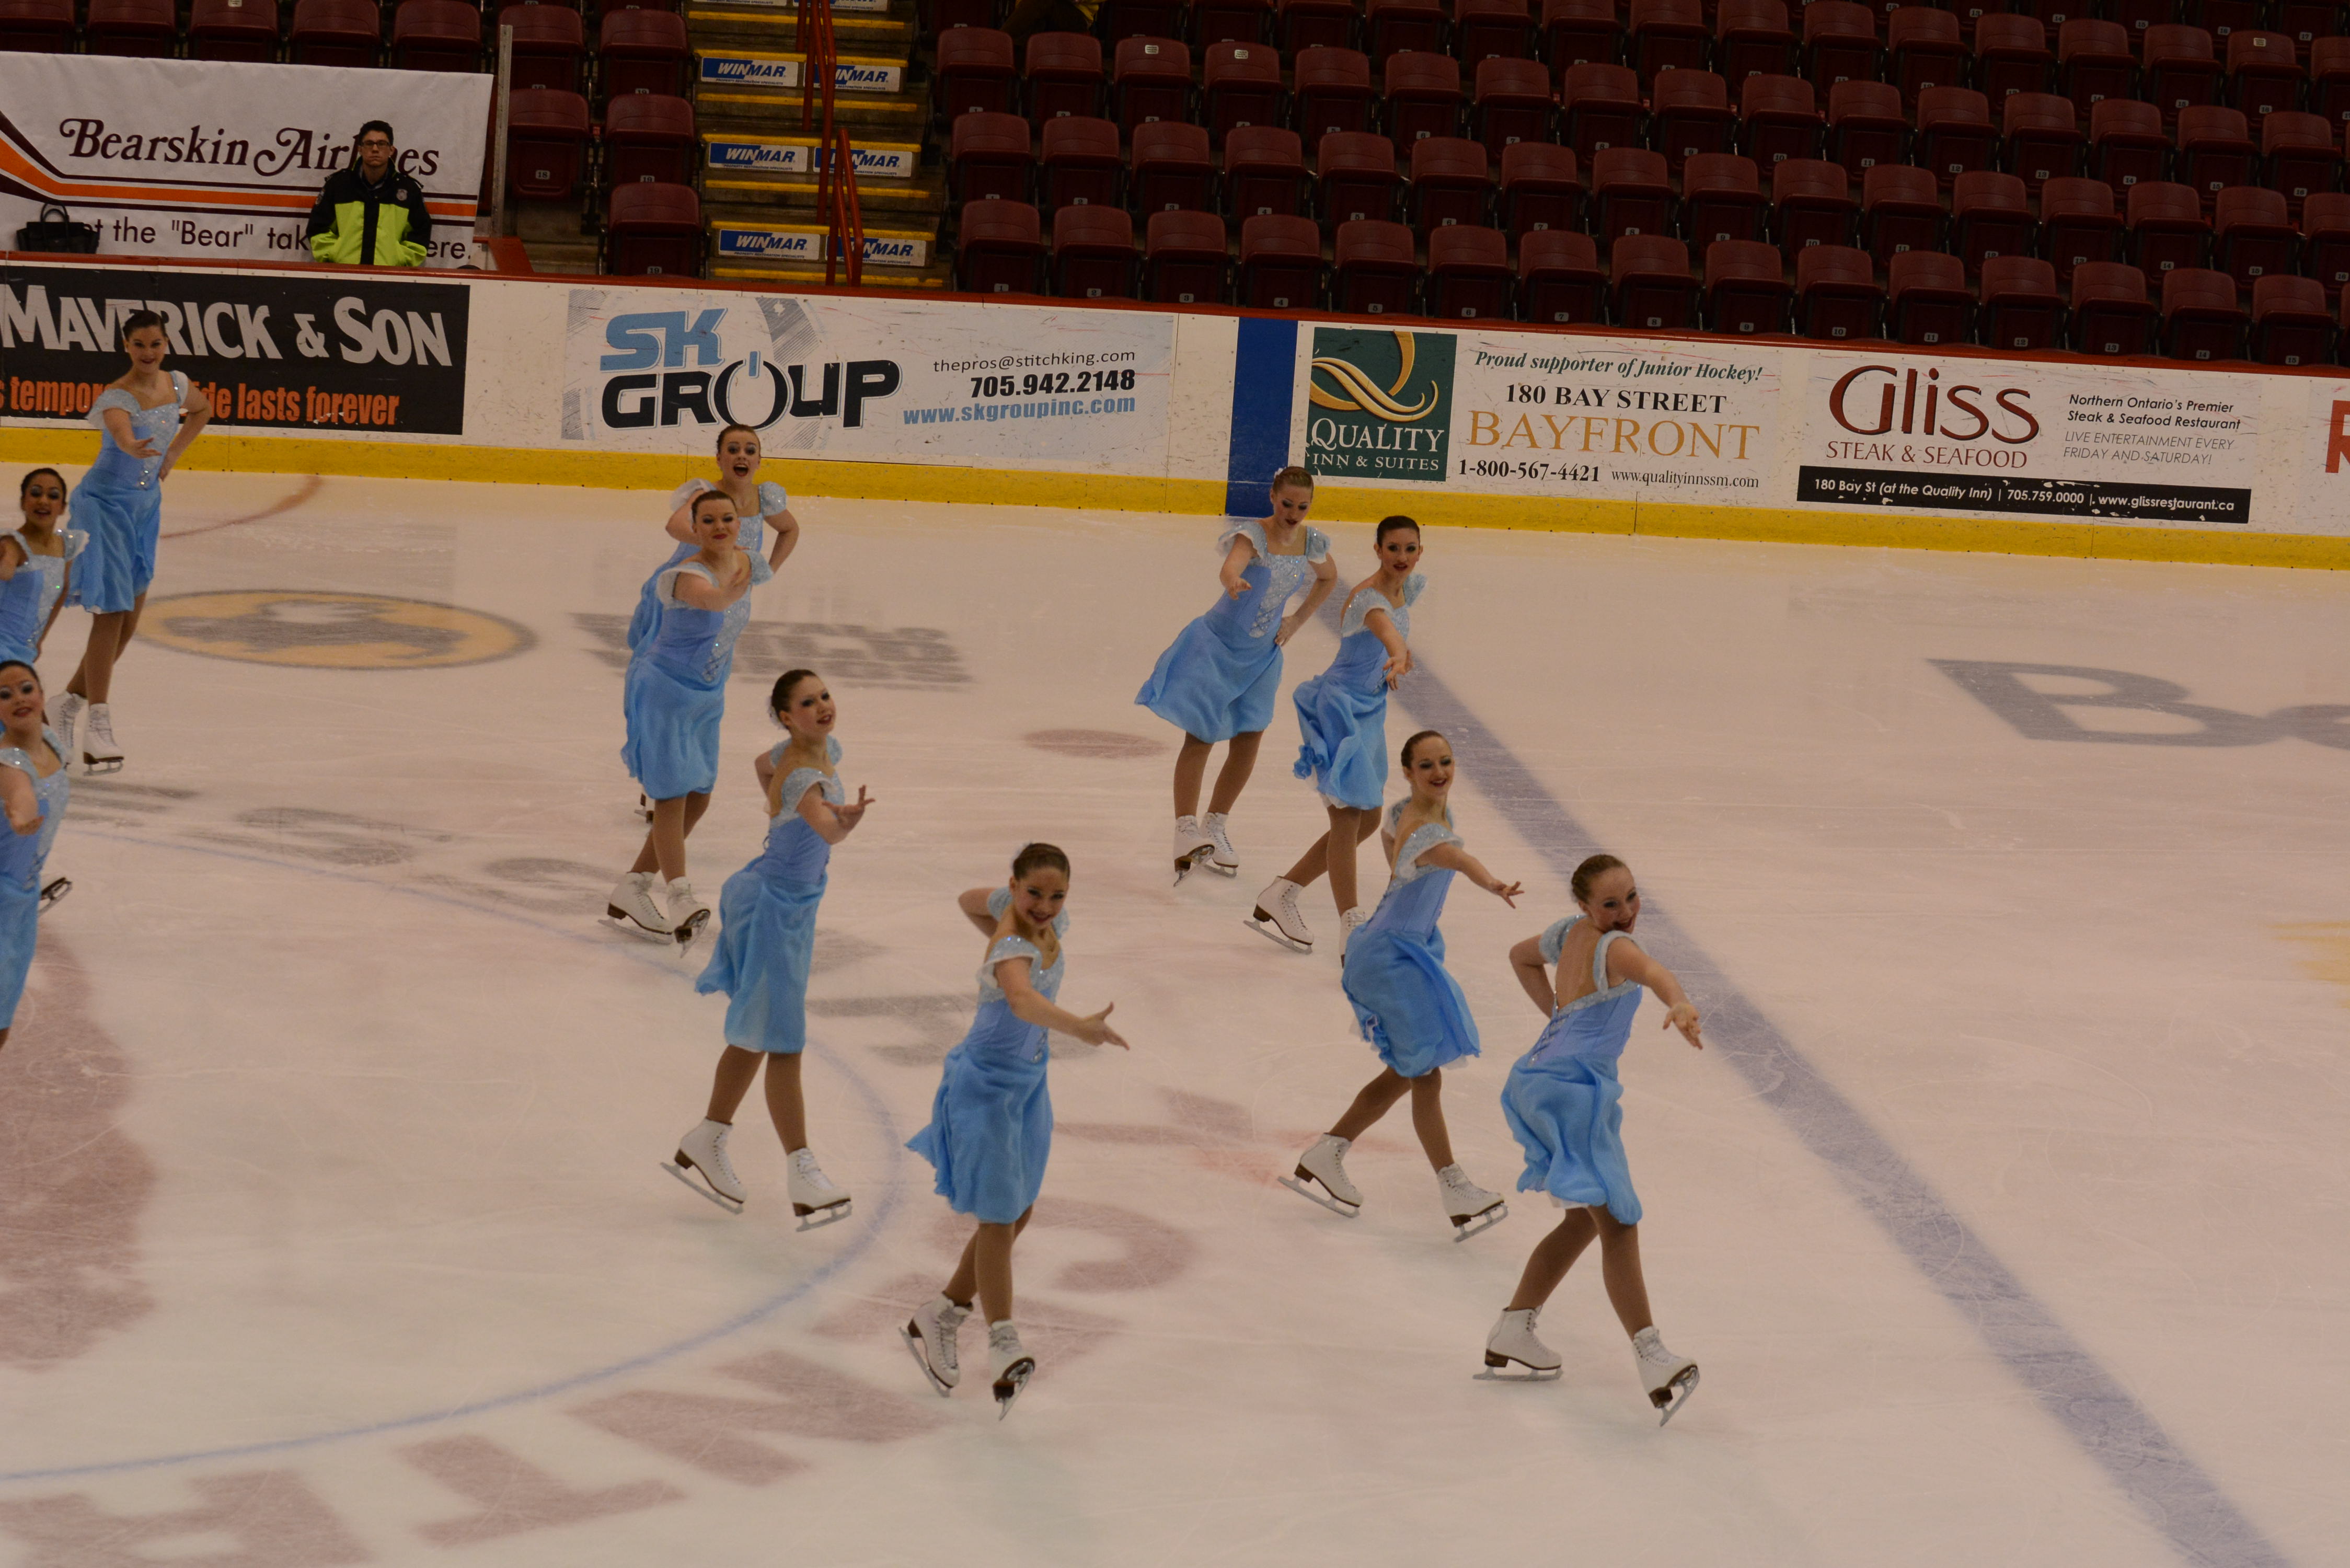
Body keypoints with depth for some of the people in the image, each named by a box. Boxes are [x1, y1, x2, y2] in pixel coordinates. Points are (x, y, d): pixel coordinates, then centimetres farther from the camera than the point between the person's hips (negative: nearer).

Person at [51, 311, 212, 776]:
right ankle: (98, 727, -11)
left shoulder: (176, 385, -1)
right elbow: (122, 434, -45)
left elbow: (202, 410, 22)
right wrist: (136, 448, -67)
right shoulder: (117, 397, -22)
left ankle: (73, 701, 28)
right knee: (110, 614, -13)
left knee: (130, 619, 11)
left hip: (147, 505, 7)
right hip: (106, 505, -7)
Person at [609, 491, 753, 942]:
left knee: (698, 800, 13)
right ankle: (682, 898, -20)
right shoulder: (689, 574, -26)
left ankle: (631, 889, 24)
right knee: (672, 795, -14)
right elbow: (707, 598, -51)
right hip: (663, 692, -9)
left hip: (706, 699, 9)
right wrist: (729, 593, -71)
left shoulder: (742, 563, -1)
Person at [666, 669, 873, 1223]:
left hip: (792, 904, 10)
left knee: (757, 1035, 18)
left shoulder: (827, 749, 0)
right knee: (782, 1043, -5)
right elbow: (827, 829, -50)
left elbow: (764, 764, 22)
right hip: (774, 907, -10)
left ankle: (705, 1144, 31)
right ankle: (803, 1174, -3)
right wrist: (848, 820, -71)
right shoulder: (801, 775, -29)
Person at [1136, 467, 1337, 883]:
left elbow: (1328, 577, 17)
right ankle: (1186, 828, -9)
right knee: (1200, 738, -7)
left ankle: (1215, 826, 26)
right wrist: (1233, 581, -69)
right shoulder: (1253, 535, -23)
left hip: (1262, 655, 6)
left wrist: (1298, 620, 6)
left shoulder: (1312, 543, -5)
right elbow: (1231, 567, -45)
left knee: (1248, 743, 9)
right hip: (1219, 645, -6)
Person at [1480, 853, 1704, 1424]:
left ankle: (1510, 1338, 27)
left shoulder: (1571, 934, 15)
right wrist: (1679, 1004, -55)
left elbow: (1521, 955, 35)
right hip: (1574, 1087, -10)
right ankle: (1652, 1358, -31)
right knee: (1617, 1222, -19)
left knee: (1585, 1219, 22)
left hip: (1541, 1077, 10)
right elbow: (1649, 969, -36)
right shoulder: (1612, 947, -12)